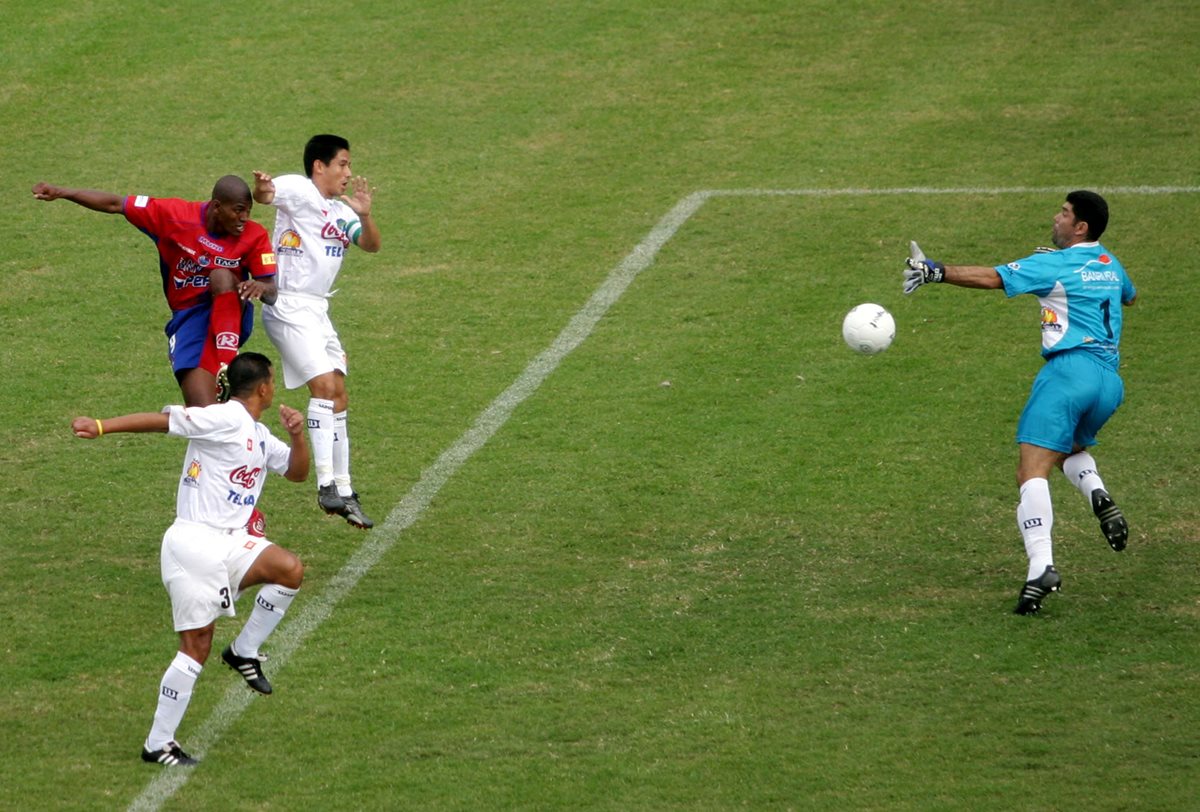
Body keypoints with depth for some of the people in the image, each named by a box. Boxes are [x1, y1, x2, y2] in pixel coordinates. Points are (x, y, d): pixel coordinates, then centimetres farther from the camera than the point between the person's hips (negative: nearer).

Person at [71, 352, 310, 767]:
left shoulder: (260, 437, 18)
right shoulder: (226, 419, -10)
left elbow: (297, 471, 25)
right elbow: (161, 420, -15)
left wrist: (297, 435, 5)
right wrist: (101, 427, -24)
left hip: (230, 542, 8)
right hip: (194, 542, -8)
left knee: (290, 569, -16)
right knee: (196, 647, -9)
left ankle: (244, 652, 2)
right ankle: (158, 744, -2)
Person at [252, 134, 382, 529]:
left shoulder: (341, 211, 16)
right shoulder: (299, 190, -7)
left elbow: (371, 244, 8)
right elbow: (267, 195, -26)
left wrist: (364, 215, -12)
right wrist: (261, 189, -50)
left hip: (317, 310, 9)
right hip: (288, 306, -9)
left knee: (339, 396, 10)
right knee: (324, 385, -20)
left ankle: (343, 491, 18)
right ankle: (327, 485, -23)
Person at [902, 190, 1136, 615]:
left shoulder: (1055, 265, -1)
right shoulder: (1110, 264, 20)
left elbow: (993, 278, -10)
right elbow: (1129, 295, 42)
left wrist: (937, 271, -10)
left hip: (1070, 369, -8)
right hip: (1111, 379, 8)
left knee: (1032, 471, -12)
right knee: (1071, 451, 32)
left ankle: (1041, 567, -29)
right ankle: (1100, 497, -2)